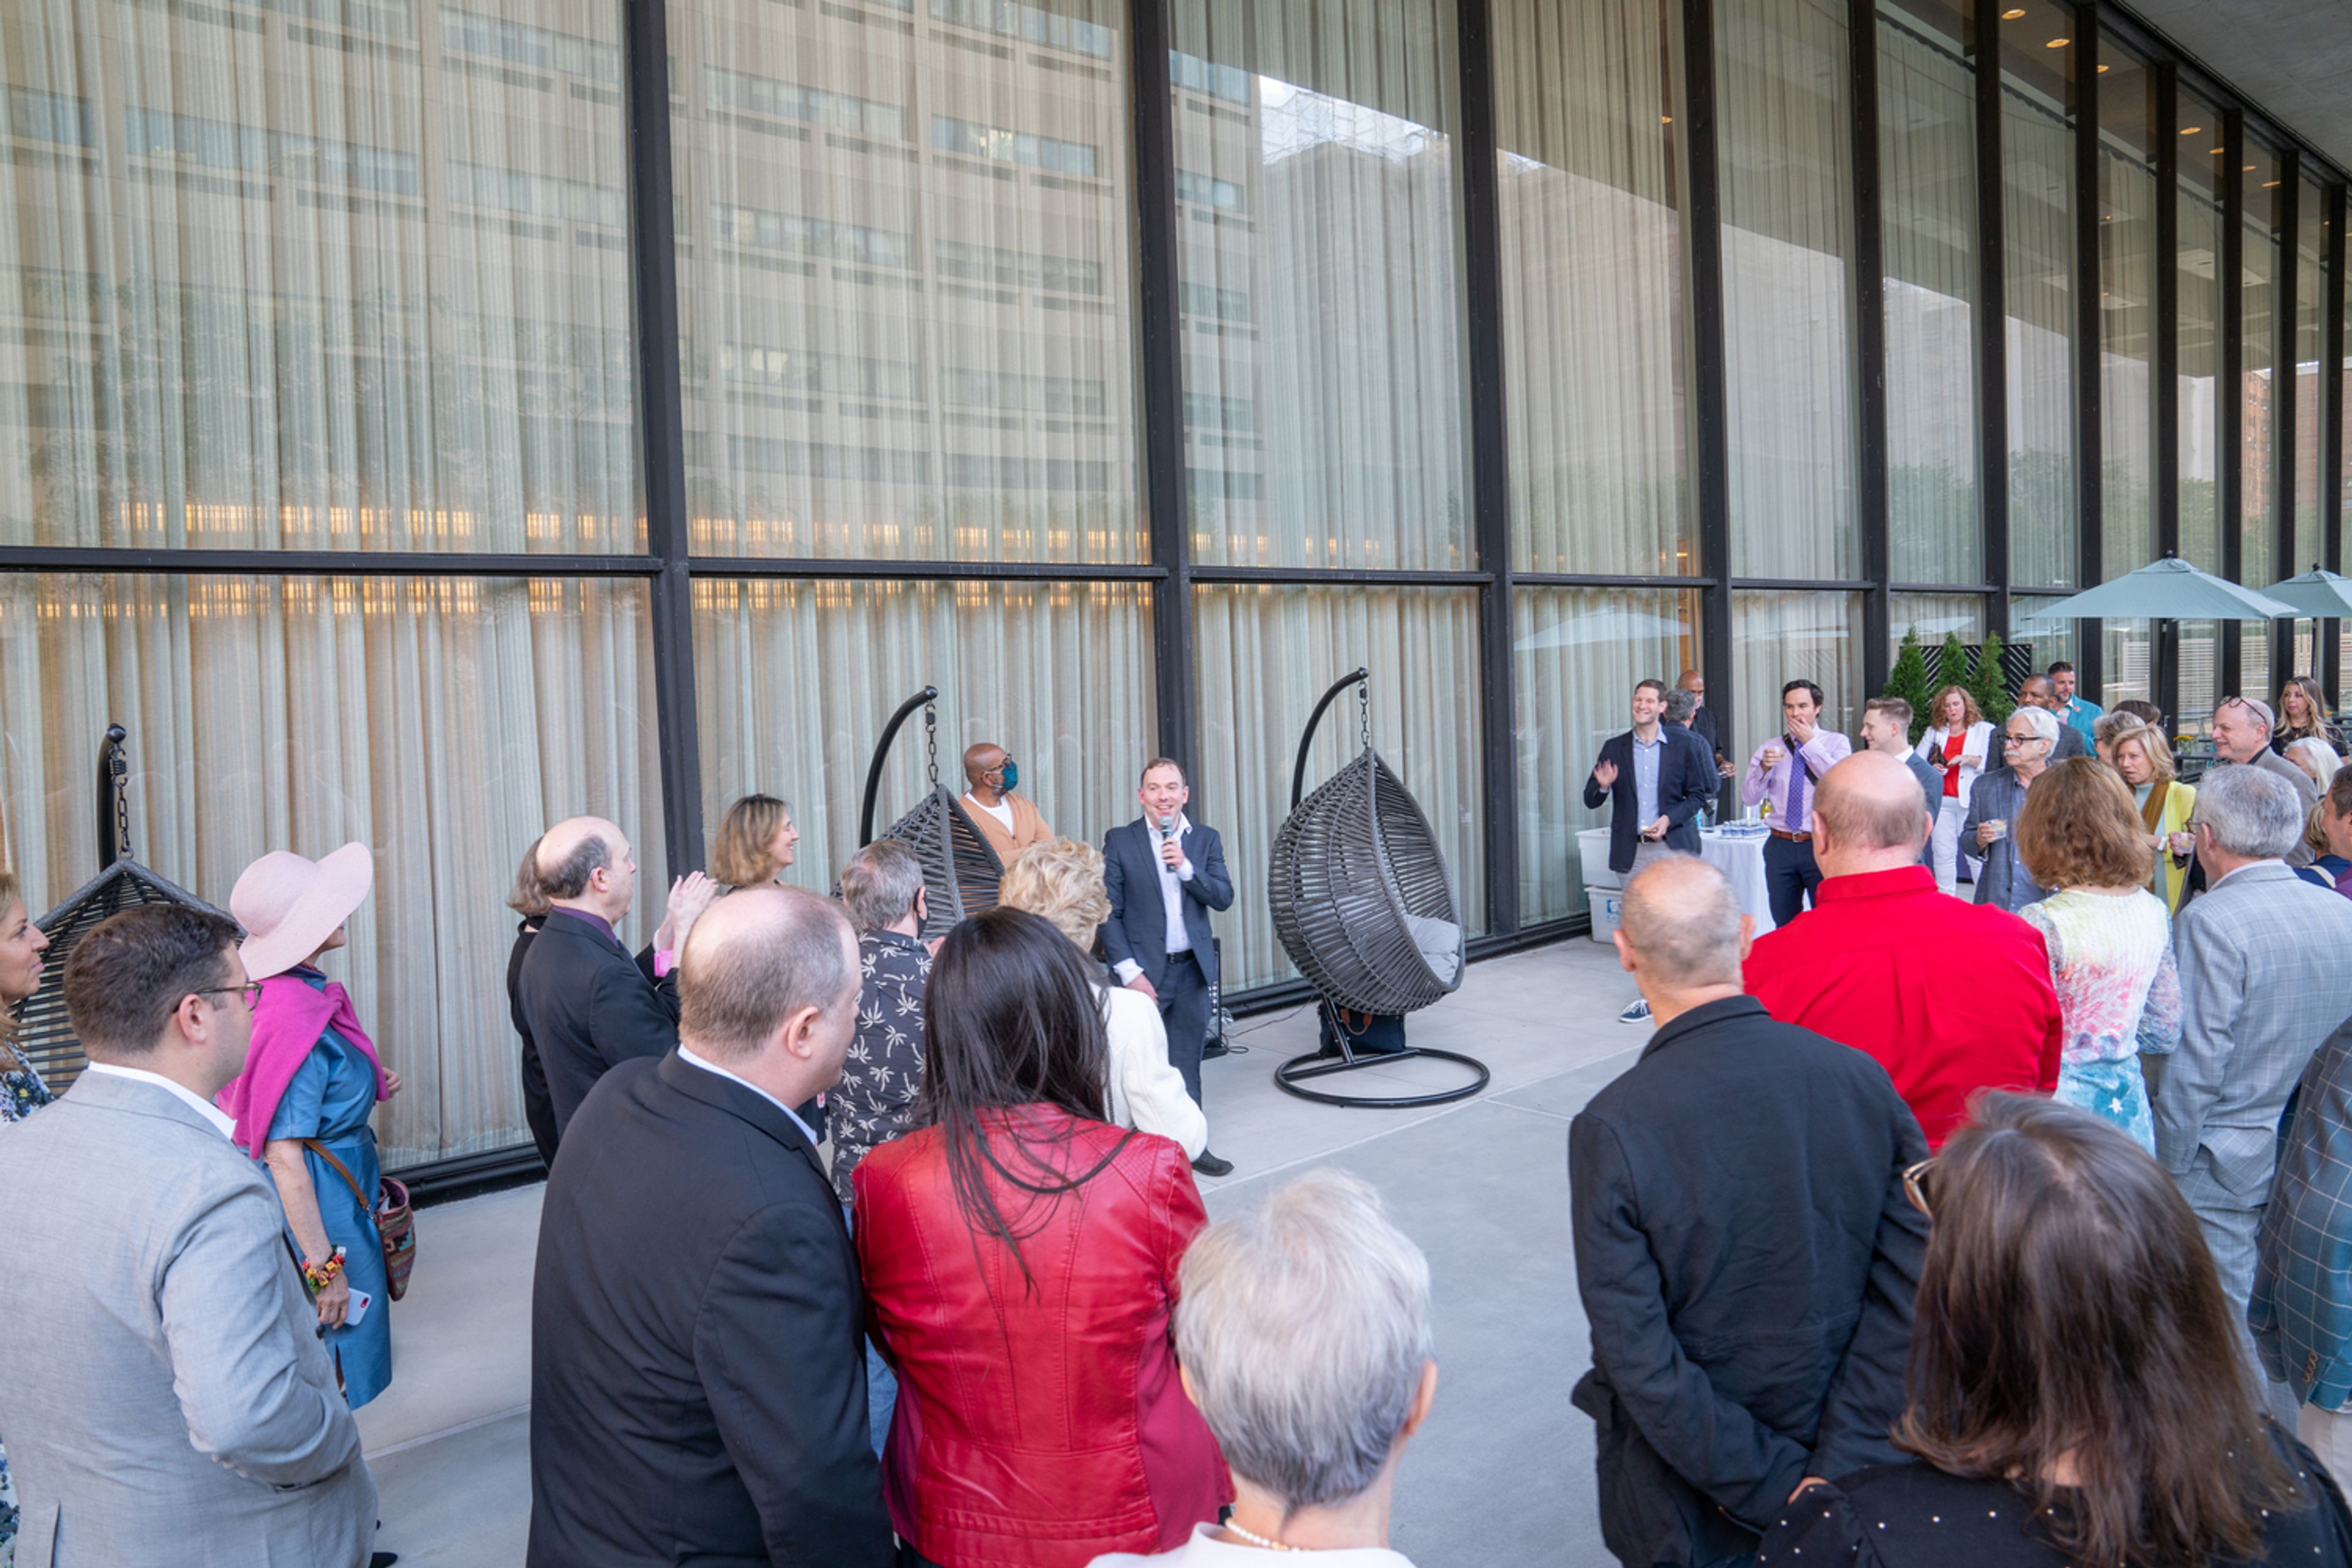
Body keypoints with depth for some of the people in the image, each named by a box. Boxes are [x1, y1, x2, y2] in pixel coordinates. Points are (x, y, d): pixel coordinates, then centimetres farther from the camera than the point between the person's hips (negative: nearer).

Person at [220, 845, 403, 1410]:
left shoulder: (306, 995, 3)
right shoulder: (293, 1018, -25)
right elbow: (284, 1157, -25)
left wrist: (365, 1086, 6)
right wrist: (324, 1268, -23)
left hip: (340, 1195, 10)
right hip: (320, 1211, -10)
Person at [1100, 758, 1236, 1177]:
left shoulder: (1206, 839, 6)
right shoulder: (1120, 841, -3)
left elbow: (1224, 899, -1)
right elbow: (1109, 912, -6)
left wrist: (1185, 867, -16)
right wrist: (1130, 972, -12)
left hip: (1194, 970, 3)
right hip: (1145, 972, -3)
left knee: (1186, 1064, 13)